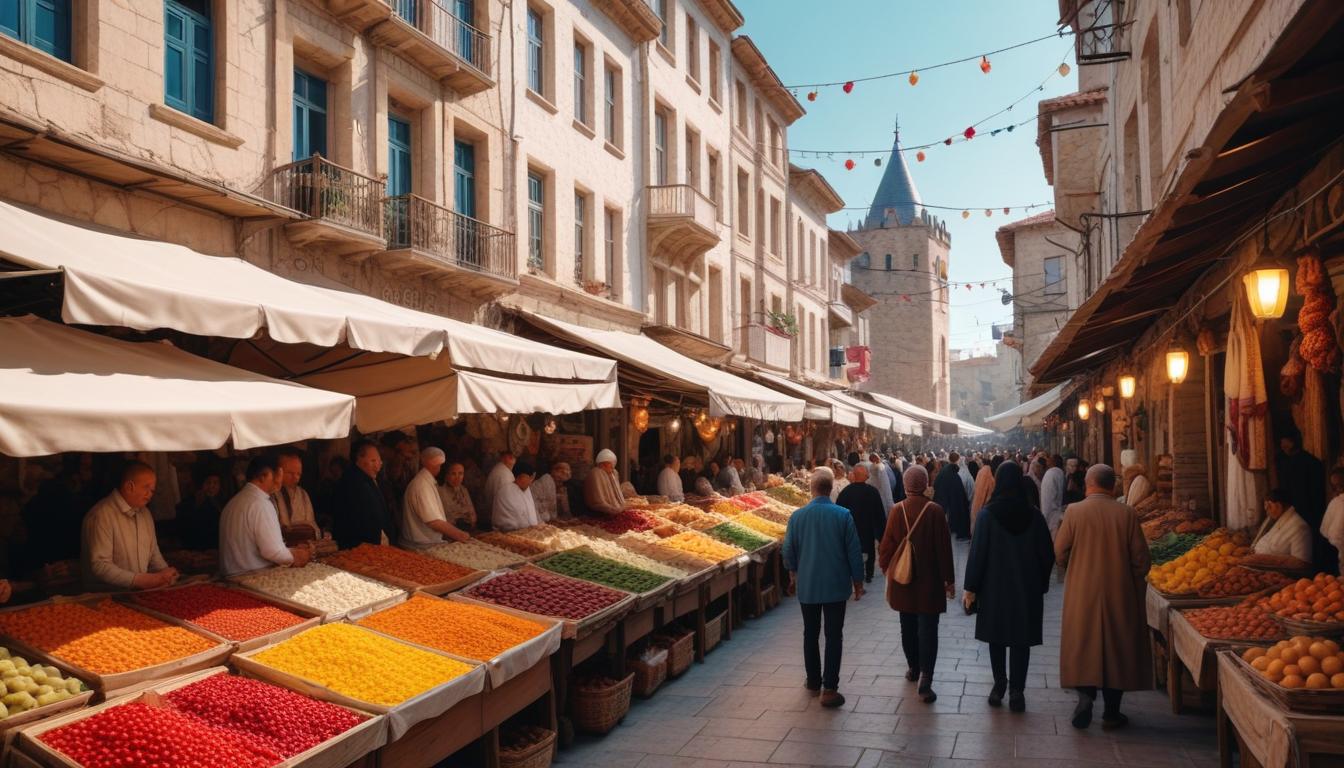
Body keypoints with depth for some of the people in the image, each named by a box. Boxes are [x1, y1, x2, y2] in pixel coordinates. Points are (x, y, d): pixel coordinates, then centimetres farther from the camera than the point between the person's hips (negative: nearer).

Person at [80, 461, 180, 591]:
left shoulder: (145, 513, 15)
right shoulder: (102, 515, -13)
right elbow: (100, 565, -19)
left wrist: (165, 572, 2)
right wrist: (139, 580, -24)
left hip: (140, 592, 8)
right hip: (108, 595, -8)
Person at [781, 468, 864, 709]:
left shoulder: (797, 516, -7)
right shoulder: (843, 515, -12)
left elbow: (788, 550, 1)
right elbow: (853, 551, -8)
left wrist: (793, 571, 21)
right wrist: (858, 581, 6)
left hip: (807, 585, 2)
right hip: (836, 585, -2)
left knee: (811, 634, 17)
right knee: (834, 636, 4)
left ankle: (813, 681, 28)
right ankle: (829, 689, 1)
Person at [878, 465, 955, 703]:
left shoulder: (896, 511, -7)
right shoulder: (935, 511, -14)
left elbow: (886, 545, -2)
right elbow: (944, 548, -10)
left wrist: (886, 568, 16)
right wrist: (949, 578, 0)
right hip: (929, 582, -3)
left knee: (908, 626, 19)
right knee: (927, 630, -1)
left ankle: (913, 667, 34)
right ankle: (925, 679, -9)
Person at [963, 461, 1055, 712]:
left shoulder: (987, 513, -11)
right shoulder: (1034, 515, -6)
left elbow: (977, 552, -11)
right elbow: (1048, 554, 0)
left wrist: (970, 587, -4)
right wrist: (1041, 584, 11)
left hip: (995, 587, -1)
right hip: (1027, 587, 1)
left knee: (997, 637, 13)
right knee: (1021, 639, 7)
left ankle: (999, 685, 16)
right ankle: (1016, 691, 6)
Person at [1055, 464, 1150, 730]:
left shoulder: (1074, 512, -9)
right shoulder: (1127, 514, -8)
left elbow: (1060, 554, -3)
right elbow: (1141, 560, -4)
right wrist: (1135, 582, 15)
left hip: (1082, 594, -1)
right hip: (1119, 597, 1)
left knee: (1083, 647, 12)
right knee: (1116, 647, 11)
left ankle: (1085, 695, -5)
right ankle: (1111, 712, 18)